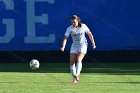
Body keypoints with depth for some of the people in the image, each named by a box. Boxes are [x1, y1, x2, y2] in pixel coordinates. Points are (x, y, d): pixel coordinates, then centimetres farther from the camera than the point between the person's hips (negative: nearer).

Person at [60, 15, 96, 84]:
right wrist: (63, 47, -34)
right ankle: (74, 77, 5)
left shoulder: (83, 26, -11)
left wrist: (93, 43, 9)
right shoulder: (70, 29, -11)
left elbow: (89, 34, 4)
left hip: (83, 45, -2)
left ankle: (77, 75, -30)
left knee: (78, 59, -23)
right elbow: (65, 38, -18)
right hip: (74, 46, 2)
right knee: (72, 62, -6)